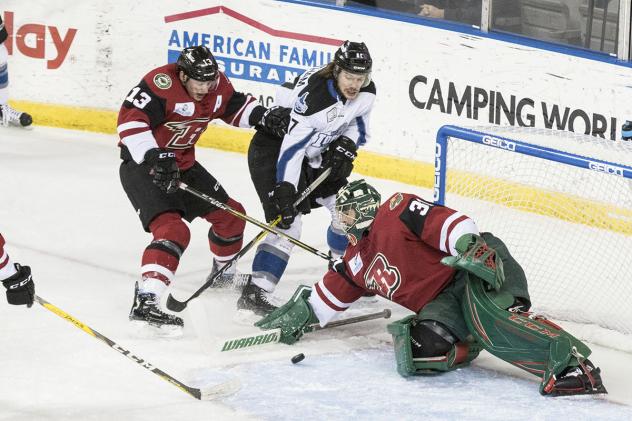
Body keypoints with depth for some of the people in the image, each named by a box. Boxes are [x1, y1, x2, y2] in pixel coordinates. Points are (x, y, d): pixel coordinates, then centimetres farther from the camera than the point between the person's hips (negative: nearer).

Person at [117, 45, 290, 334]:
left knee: (230, 214, 16)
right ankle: (144, 302, -33)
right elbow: (130, 120, -32)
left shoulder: (216, 85, -3)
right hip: (142, 164, -9)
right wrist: (155, 158, -40)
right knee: (172, 230, -27)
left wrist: (263, 116, -2)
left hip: (181, 163, 9)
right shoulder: (161, 84, -27)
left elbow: (235, 106, 16)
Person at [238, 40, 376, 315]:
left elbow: (357, 124, 8)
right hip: (272, 148, -8)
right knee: (288, 222, -19)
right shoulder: (312, 93, -33)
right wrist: (285, 190, -36)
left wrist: (346, 144, -12)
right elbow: (291, 144, -33)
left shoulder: (366, 92, -11)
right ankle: (253, 294, -20)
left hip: (315, 153, 8)